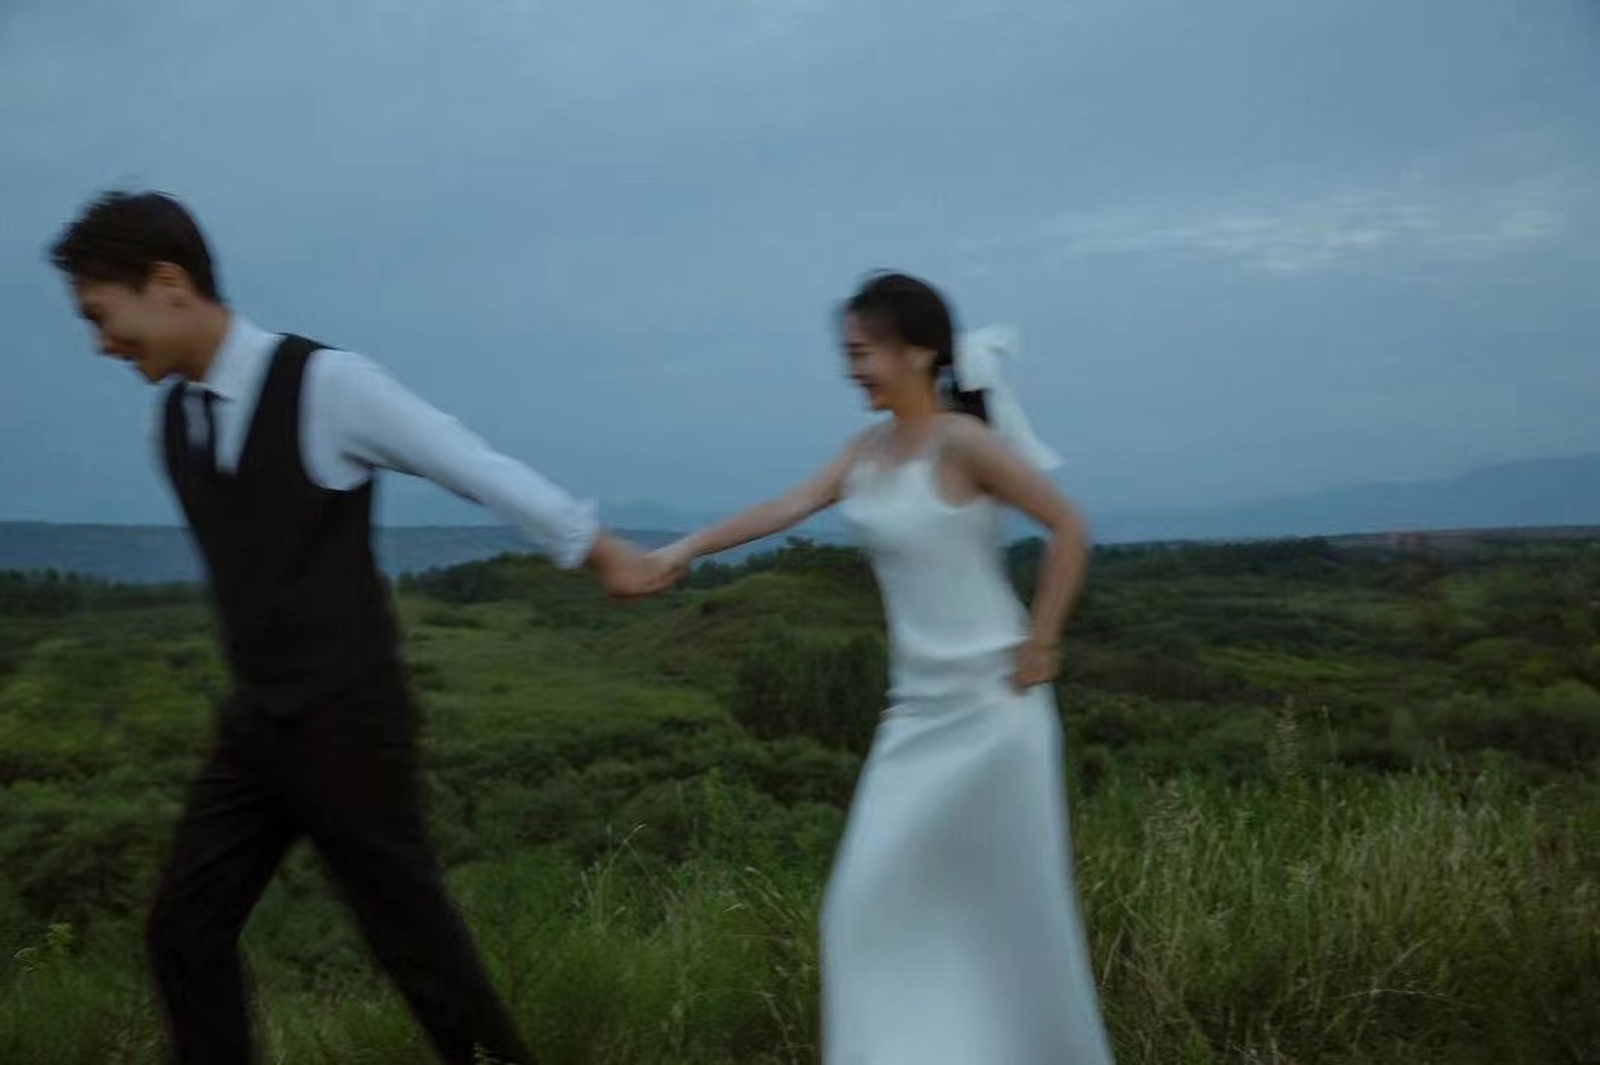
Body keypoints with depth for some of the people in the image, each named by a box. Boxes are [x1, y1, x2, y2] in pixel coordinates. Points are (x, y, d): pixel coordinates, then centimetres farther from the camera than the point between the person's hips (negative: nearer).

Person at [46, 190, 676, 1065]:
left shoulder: (327, 382, -16)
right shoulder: (176, 414, 5)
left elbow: (476, 467, -8)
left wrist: (601, 551, 0)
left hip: (349, 720, -6)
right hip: (256, 724, 7)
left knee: (408, 924, 5)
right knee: (184, 930, 6)